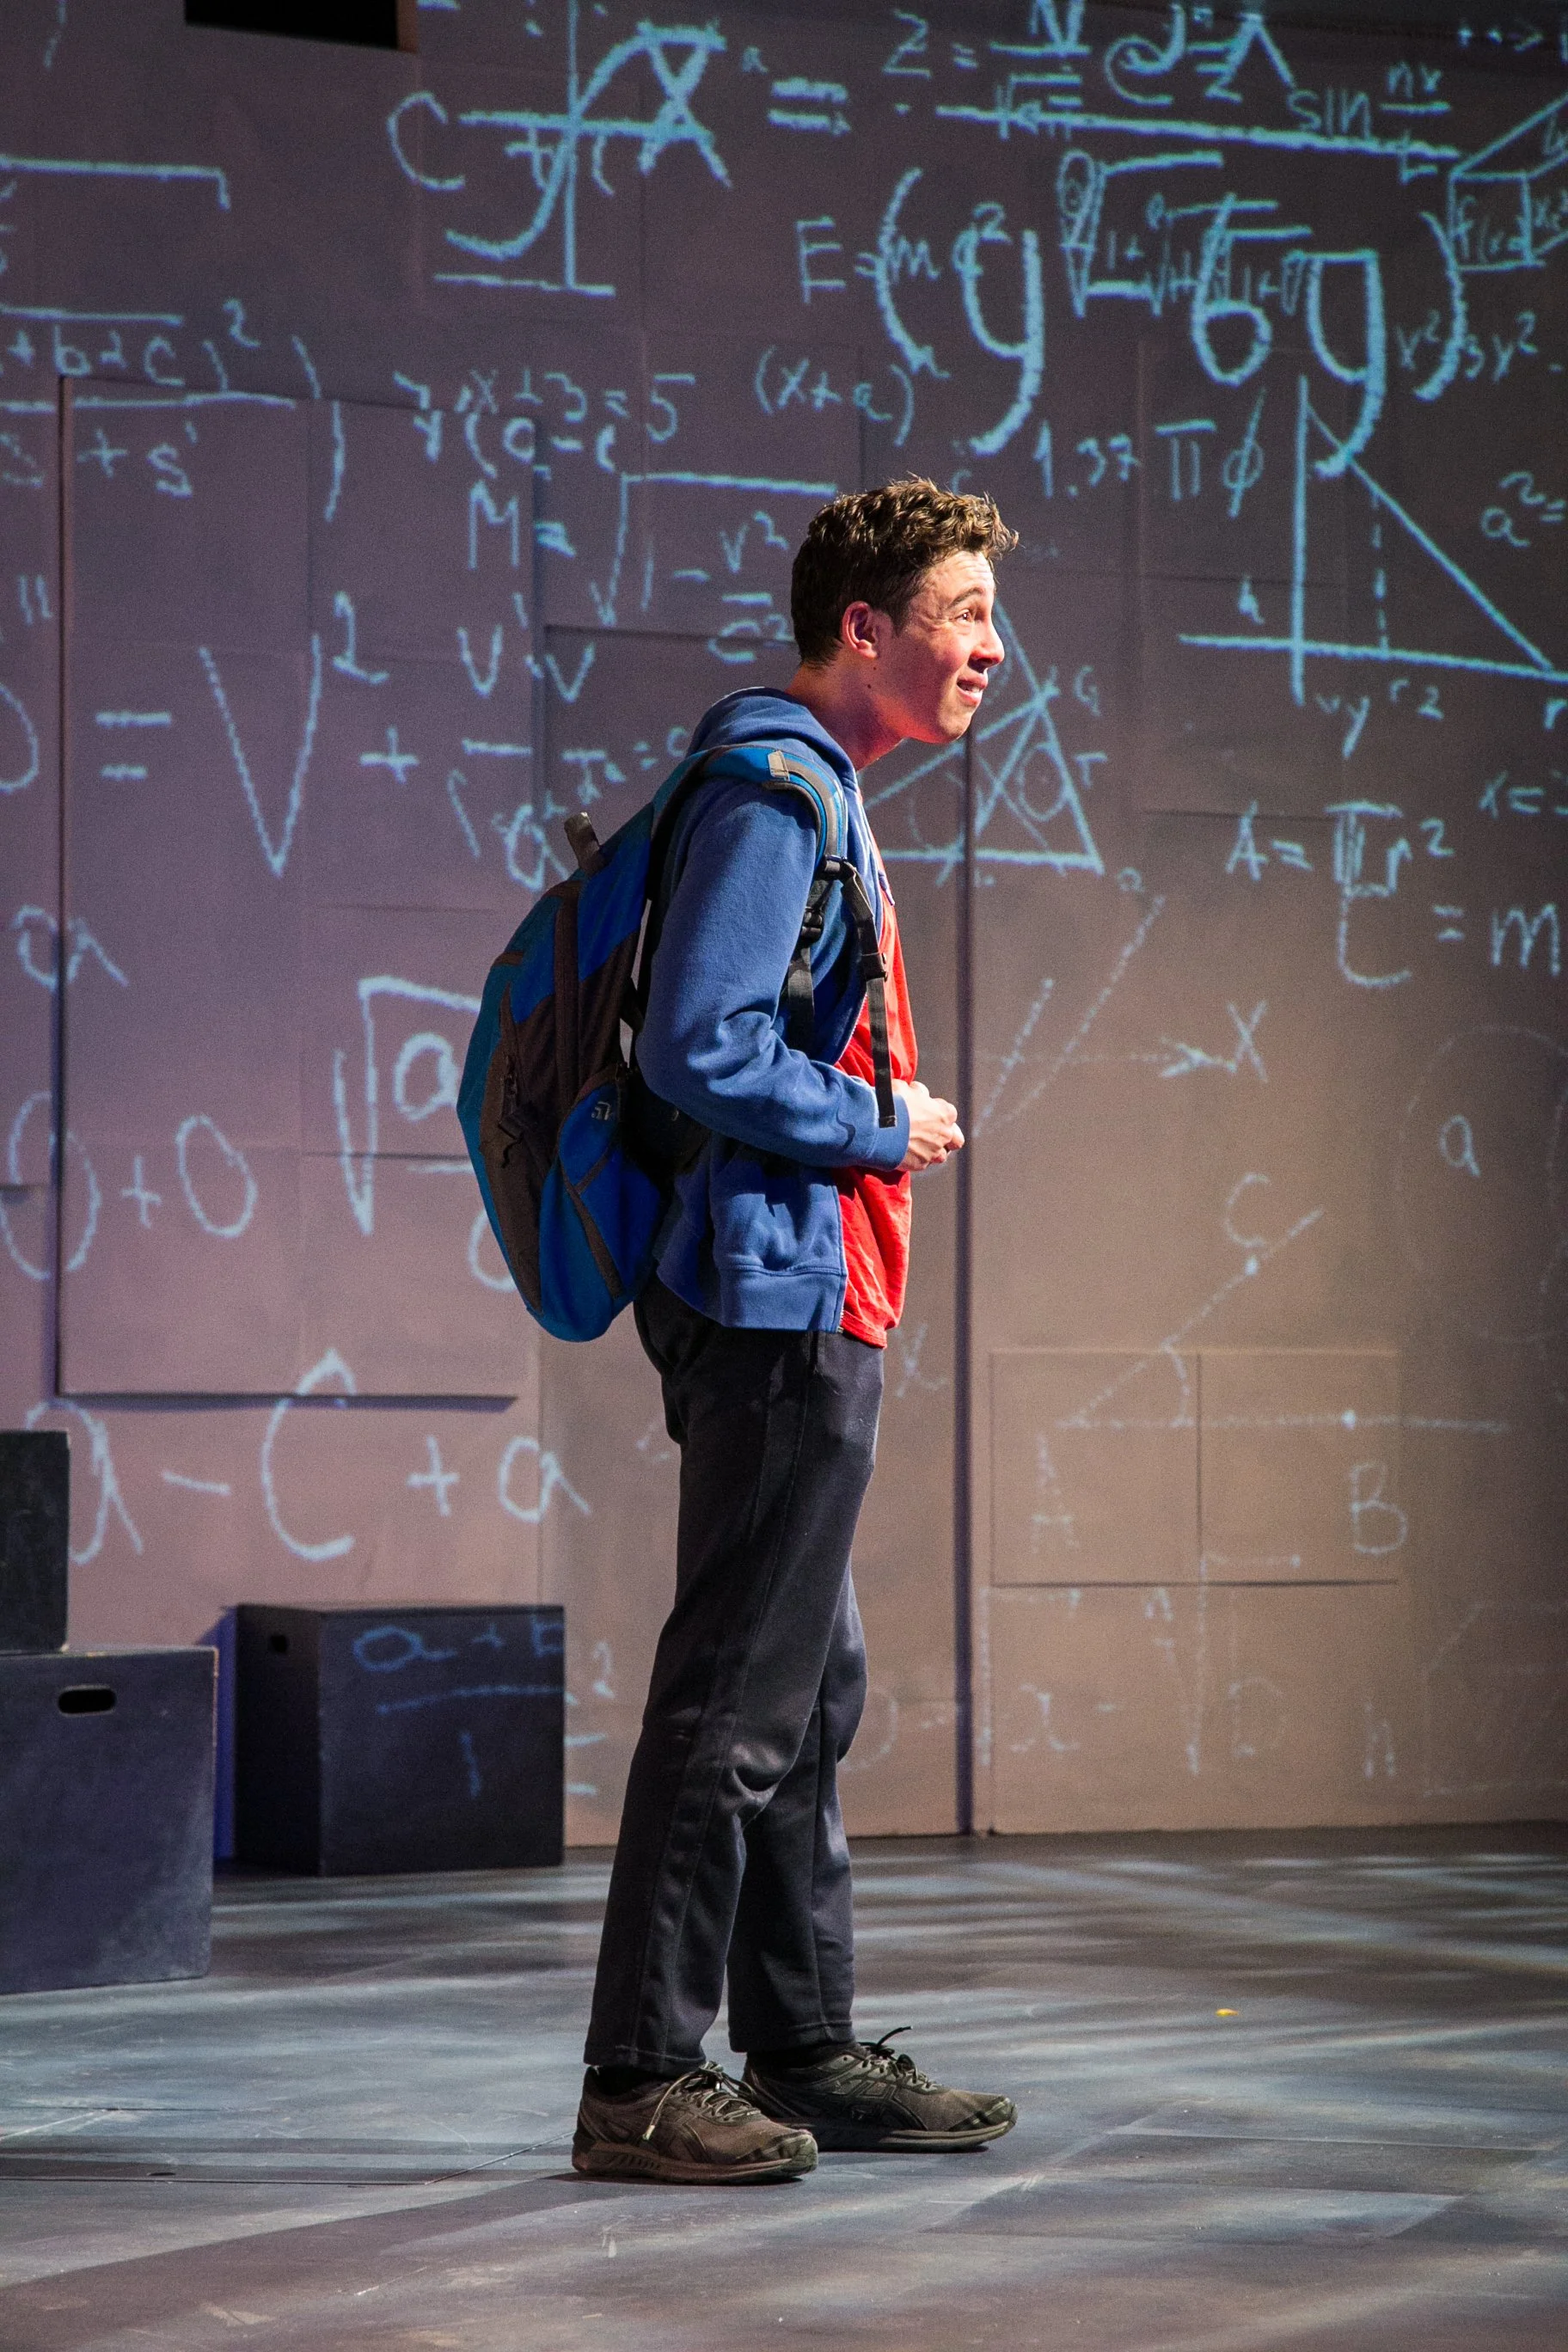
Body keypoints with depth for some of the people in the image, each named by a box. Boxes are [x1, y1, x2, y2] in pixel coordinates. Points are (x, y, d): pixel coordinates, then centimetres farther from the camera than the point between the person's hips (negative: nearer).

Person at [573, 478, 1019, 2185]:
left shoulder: (815, 796, 19)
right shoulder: (773, 796, -14)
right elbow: (700, 1052, -22)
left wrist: (878, 1130, 12)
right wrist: (887, 1134, -12)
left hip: (804, 1311, 11)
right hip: (783, 1305, -11)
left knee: (809, 1693, 15)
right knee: (736, 1703, -7)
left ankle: (805, 2053, 23)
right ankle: (642, 2085, -2)